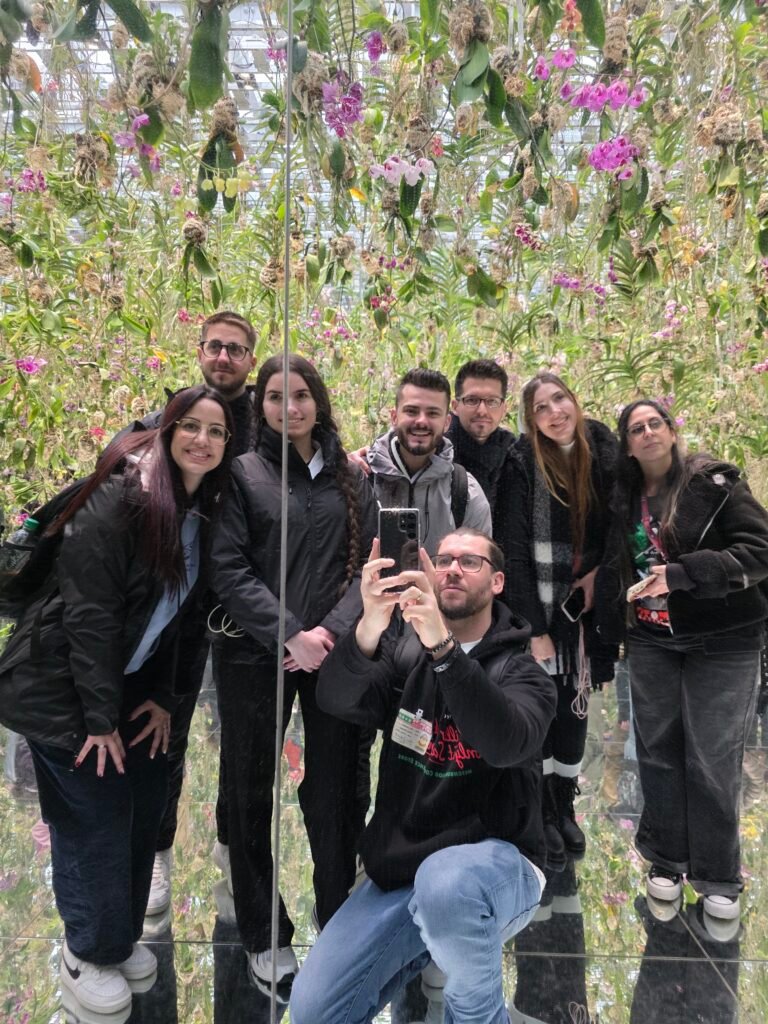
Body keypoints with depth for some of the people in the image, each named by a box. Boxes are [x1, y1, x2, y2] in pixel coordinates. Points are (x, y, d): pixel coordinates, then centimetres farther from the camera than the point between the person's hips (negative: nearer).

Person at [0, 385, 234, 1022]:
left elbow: (182, 612, 5)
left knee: (145, 812, 12)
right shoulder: (120, 497, -21)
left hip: (131, 683, 7)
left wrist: (165, 697, 1)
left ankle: (121, 937, 35)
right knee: (95, 822, 2)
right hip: (64, 687, -7)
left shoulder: (206, 512, 2)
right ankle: (89, 955, 26)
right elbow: (88, 611, -22)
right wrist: (100, 717, -20)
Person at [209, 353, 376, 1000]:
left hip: (334, 654, 2)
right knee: (250, 794, 8)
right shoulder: (241, 474, 2)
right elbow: (228, 569, -8)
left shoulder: (350, 478, 10)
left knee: (334, 791, 8)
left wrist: (331, 631, -11)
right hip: (254, 656, -1)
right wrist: (289, 638, -16)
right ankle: (264, 940, 27)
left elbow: (368, 563, 4)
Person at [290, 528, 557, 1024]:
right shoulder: (405, 656, 4)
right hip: (401, 868, 3)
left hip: (494, 864, -3)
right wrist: (368, 630, -36)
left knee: (445, 881, -36)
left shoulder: (524, 673, -6)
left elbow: (508, 743, -28)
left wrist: (443, 648, -40)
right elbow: (338, 699, -16)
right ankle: (427, 941, 18)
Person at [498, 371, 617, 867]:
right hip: (540, 606, -3)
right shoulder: (523, 464, -13)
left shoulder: (603, 450, -1)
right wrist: (534, 629, -16)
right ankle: (545, 813, 26)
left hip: (585, 606, 4)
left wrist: (598, 570, -3)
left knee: (575, 708, 14)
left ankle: (567, 807, 33)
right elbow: (515, 551, -15)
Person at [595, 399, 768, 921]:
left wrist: (681, 574, -23)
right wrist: (609, 631, 13)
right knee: (659, 751, 10)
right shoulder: (626, 501, 8)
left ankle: (719, 878, 19)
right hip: (652, 641, 4)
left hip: (722, 642, -4)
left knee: (712, 759, 0)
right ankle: (667, 860, 28)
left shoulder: (715, 483, -7)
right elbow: (615, 569, 17)